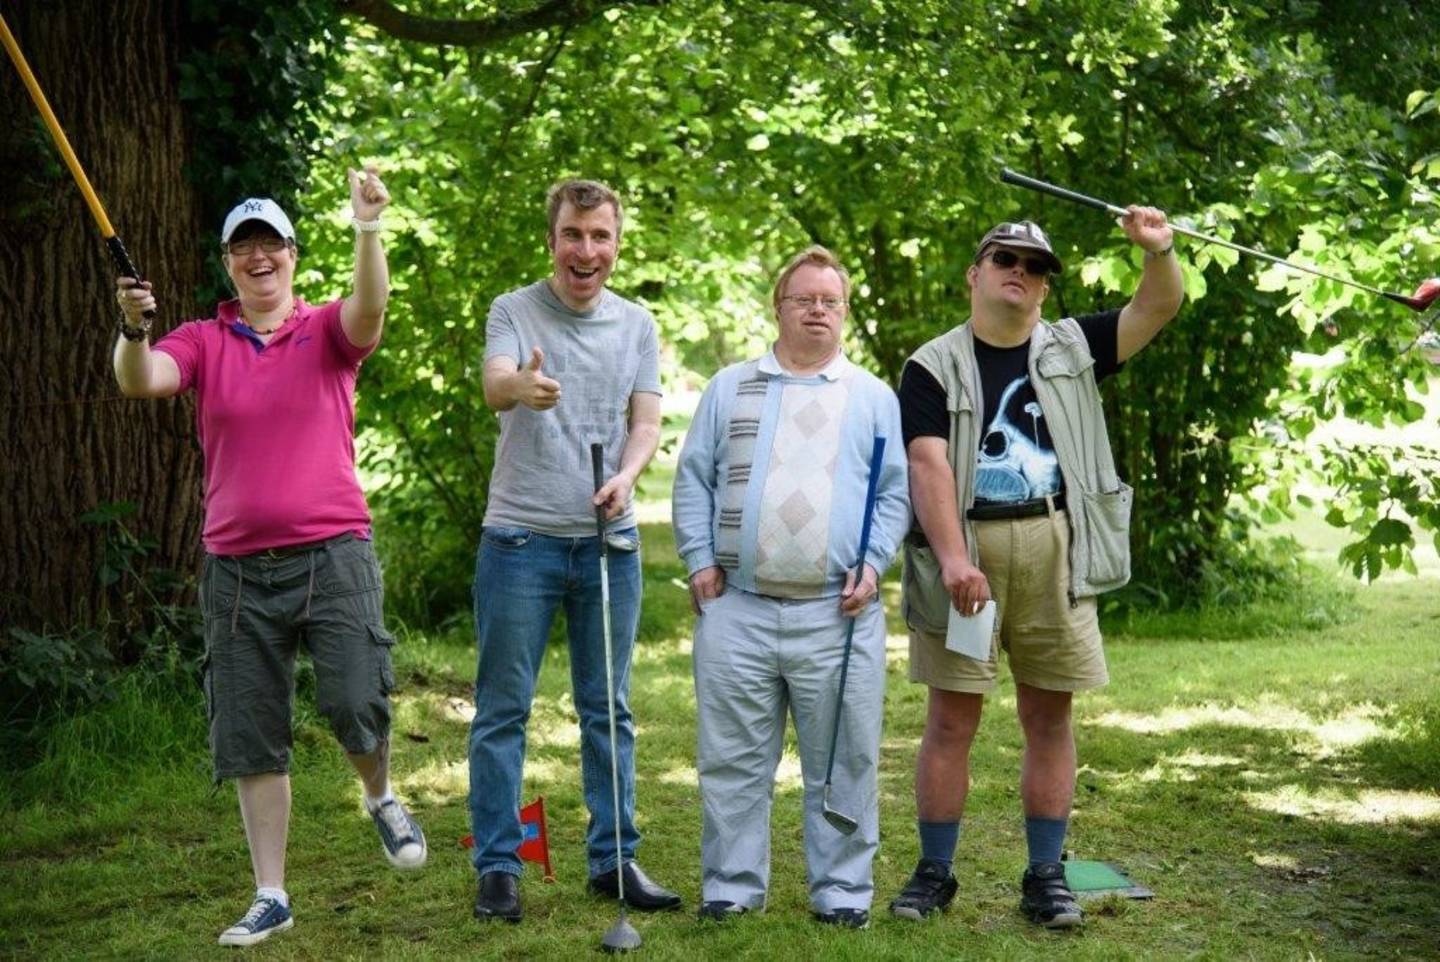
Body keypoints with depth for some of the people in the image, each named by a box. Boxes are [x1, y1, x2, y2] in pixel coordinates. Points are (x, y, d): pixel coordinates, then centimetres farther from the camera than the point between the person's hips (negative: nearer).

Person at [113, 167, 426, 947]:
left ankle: (381, 799, 20)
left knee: (355, 705, -14)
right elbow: (140, 382, -9)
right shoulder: (202, 343, 8)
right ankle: (270, 896, 17)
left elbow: (370, 309, -18)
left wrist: (368, 230, -34)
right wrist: (133, 328, -30)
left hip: (332, 553, -2)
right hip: (237, 565, 2)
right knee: (250, 739, 6)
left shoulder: (328, 331, 4)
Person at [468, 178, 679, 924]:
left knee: (608, 710, 10)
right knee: (503, 710, 0)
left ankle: (614, 860, 18)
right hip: (521, 537, -3)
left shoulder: (638, 325, 9)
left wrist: (625, 477, -16)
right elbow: (495, 385, -21)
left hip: (609, 539, 3)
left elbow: (646, 421, 6)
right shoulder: (514, 312, -2)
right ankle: (498, 867, 8)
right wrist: (521, 387, -45)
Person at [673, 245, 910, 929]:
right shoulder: (730, 389, 14)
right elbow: (694, 482, 11)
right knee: (733, 760, 4)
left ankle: (842, 890, 12)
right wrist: (699, 559, -1)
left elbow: (896, 494, 8)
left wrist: (873, 563, -6)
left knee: (842, 763, 3)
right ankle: (731, 886, 14)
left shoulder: (873, 398, 13)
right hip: (737, 610, 1)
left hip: (838, 615, -1)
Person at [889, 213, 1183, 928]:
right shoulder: (933, 367, 4)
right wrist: (953, 559, -21)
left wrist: (1158, 251, -14)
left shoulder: (1071, 350, 14)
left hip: (1054, 548, 2)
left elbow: (1158, 308, 8)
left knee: (1049, 717, 6)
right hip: (965, 549, -2)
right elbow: (928, 465, -8)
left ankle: (1046, 876, 14)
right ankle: (934, 873, 11)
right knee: (951, 719, 1)